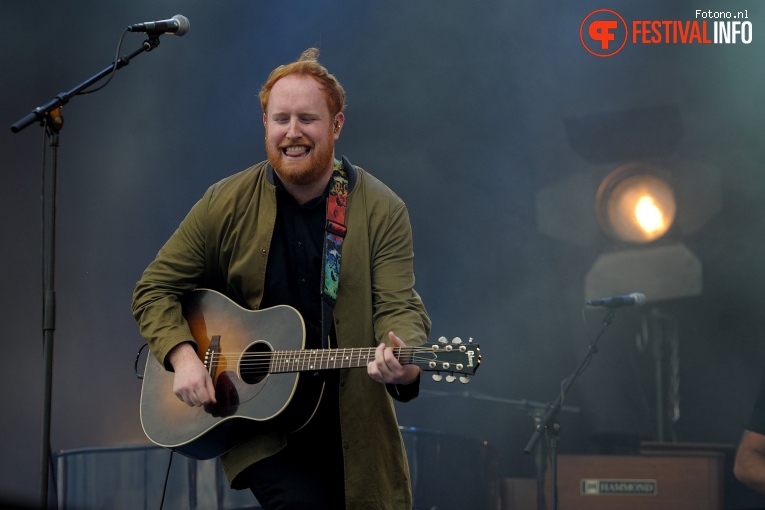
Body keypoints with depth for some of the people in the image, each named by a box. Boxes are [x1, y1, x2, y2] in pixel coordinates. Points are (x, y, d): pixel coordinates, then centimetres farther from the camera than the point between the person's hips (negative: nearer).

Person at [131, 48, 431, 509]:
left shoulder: (382, 210, -2)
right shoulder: (227, 205, 1)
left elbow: (399, 306, -12)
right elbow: (155, 288, 6)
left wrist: (403, 362, -35)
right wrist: (183, 357, -12)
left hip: (352, 428, 1)